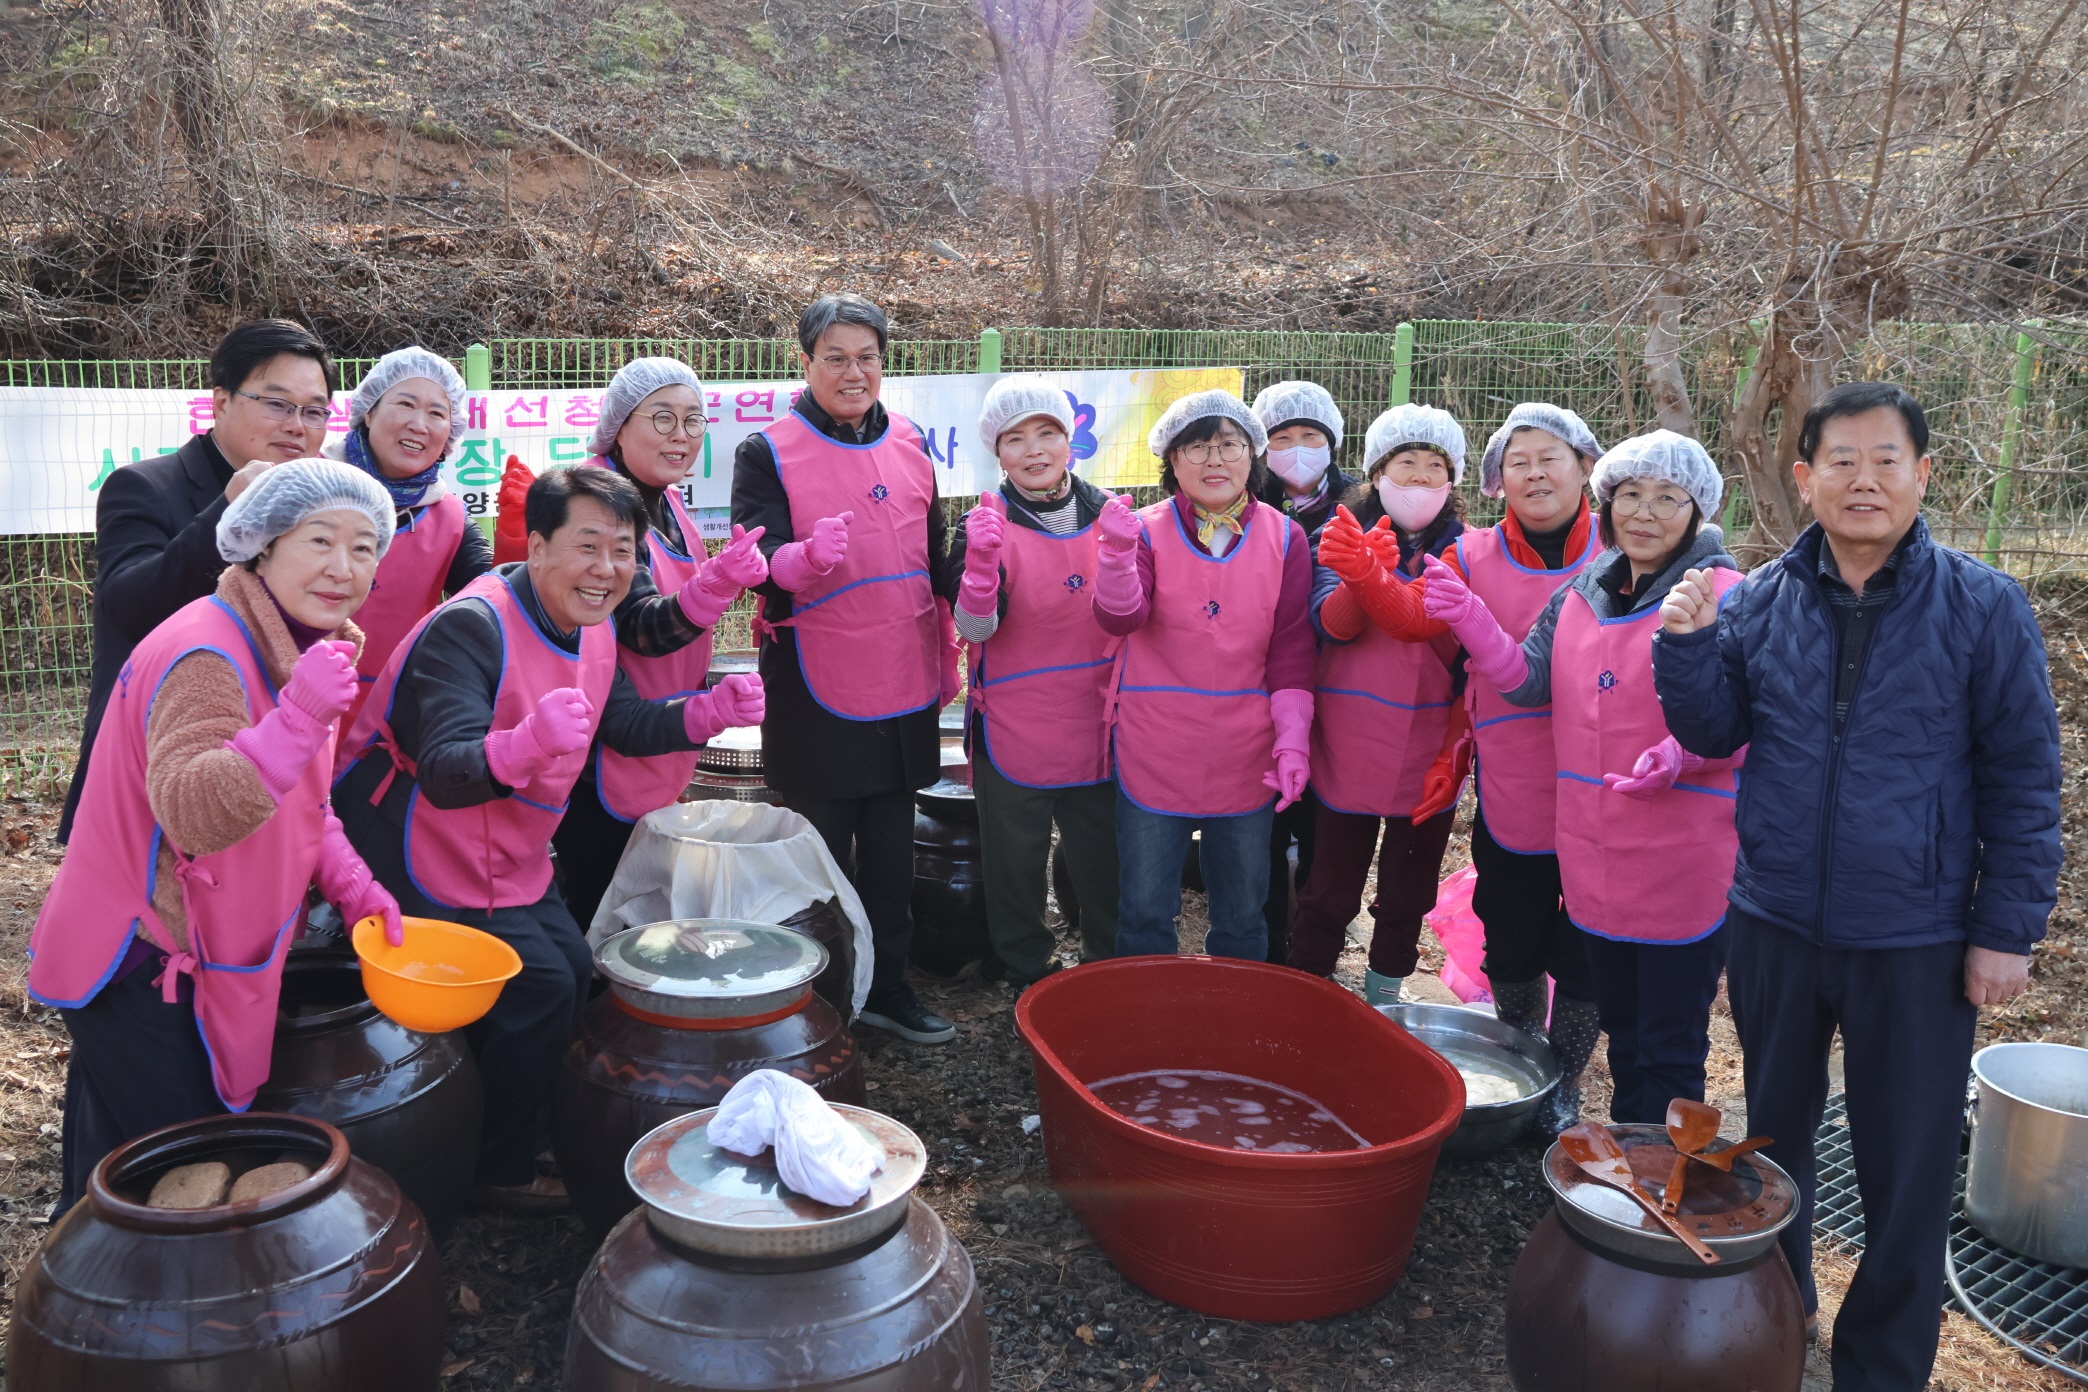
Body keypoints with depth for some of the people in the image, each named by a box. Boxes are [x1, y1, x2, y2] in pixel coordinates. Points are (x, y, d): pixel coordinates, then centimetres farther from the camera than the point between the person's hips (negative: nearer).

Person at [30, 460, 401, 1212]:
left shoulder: (295, 646, 7)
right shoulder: (207, 656, -24)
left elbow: (302, 808, 16)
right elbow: (192, 814, -36)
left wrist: (354, 886, 3)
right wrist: (300, 716, -45)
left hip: (189, 960, 9)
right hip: (139, 971, -9)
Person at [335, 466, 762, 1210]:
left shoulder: (592, 627, -1)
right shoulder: (470, 627, -29)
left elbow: (624, 724, 11)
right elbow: (444, 774, -38)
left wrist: (710, 711, -6)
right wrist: (531, 742, -58)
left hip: (511, 859, 9)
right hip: (426, 865, -9)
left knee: (574, 971, 13)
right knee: (541, 986, -11)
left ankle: (525, 1133, 34)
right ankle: (501, 1174, 10)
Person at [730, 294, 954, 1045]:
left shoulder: (910, 445, 9)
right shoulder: (768, 453, -6)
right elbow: (755, 558, -17)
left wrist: (943, 662, 20)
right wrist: (805, 558, -39)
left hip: (902, 690, 5)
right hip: (816, 694, -4)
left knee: (891, 852, 14)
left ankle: (887, 986, 29)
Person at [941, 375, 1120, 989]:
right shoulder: (985, 524, -8)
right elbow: (973, 628, -20)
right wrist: (982, 561, -34)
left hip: (1098, 725, 3)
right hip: (1015, 728, -3)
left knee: (1105, 864, 15)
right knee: (1017, 864, 11)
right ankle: (1030, 977, 30)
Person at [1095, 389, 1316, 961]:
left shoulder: (1284, 538, 0)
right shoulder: (1147, 530, -3)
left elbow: (1291, 647, 0)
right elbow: (1120, 619, -17)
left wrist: (1292, 739, -7)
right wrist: (1116, 551, -34)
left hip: (1246, 759, 1)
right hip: (1154, 754, -1)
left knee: (1242, 916, 15)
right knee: (1144, 912, 9)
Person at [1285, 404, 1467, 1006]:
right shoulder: (1344, 535, 0)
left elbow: (1421, 620, -21)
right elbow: (1331, 623, -18)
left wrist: (1370, 577, -40)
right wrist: (1357, 579, -40)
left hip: (1429, 751, 2)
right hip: (1349, 749, -2)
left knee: (1407, 898, 15)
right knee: (1329, 894, 6)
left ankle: (1382, 1000, 34)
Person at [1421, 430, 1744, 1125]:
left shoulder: (1723, 598, -11)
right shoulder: (1581, 593, 8)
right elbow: (1527, 680, 7)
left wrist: (1680, 756, -31)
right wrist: (1469, 619, -6)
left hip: (1683, 857, -6)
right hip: (1594, 853, 7)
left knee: (1670, 1047, 5)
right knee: (1621, 1033, 23)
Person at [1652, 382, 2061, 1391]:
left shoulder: (1983, 607, -9)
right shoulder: (1762, 600, -1)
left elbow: (2022, 777, -6)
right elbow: (1715, 732, 2)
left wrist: (2007, 927, -8)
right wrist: (1688, 643, -15)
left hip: (1918, 941, -3)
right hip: (1776, 923, 3)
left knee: (1907, 1166, 9)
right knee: (1773, 1129, 21)